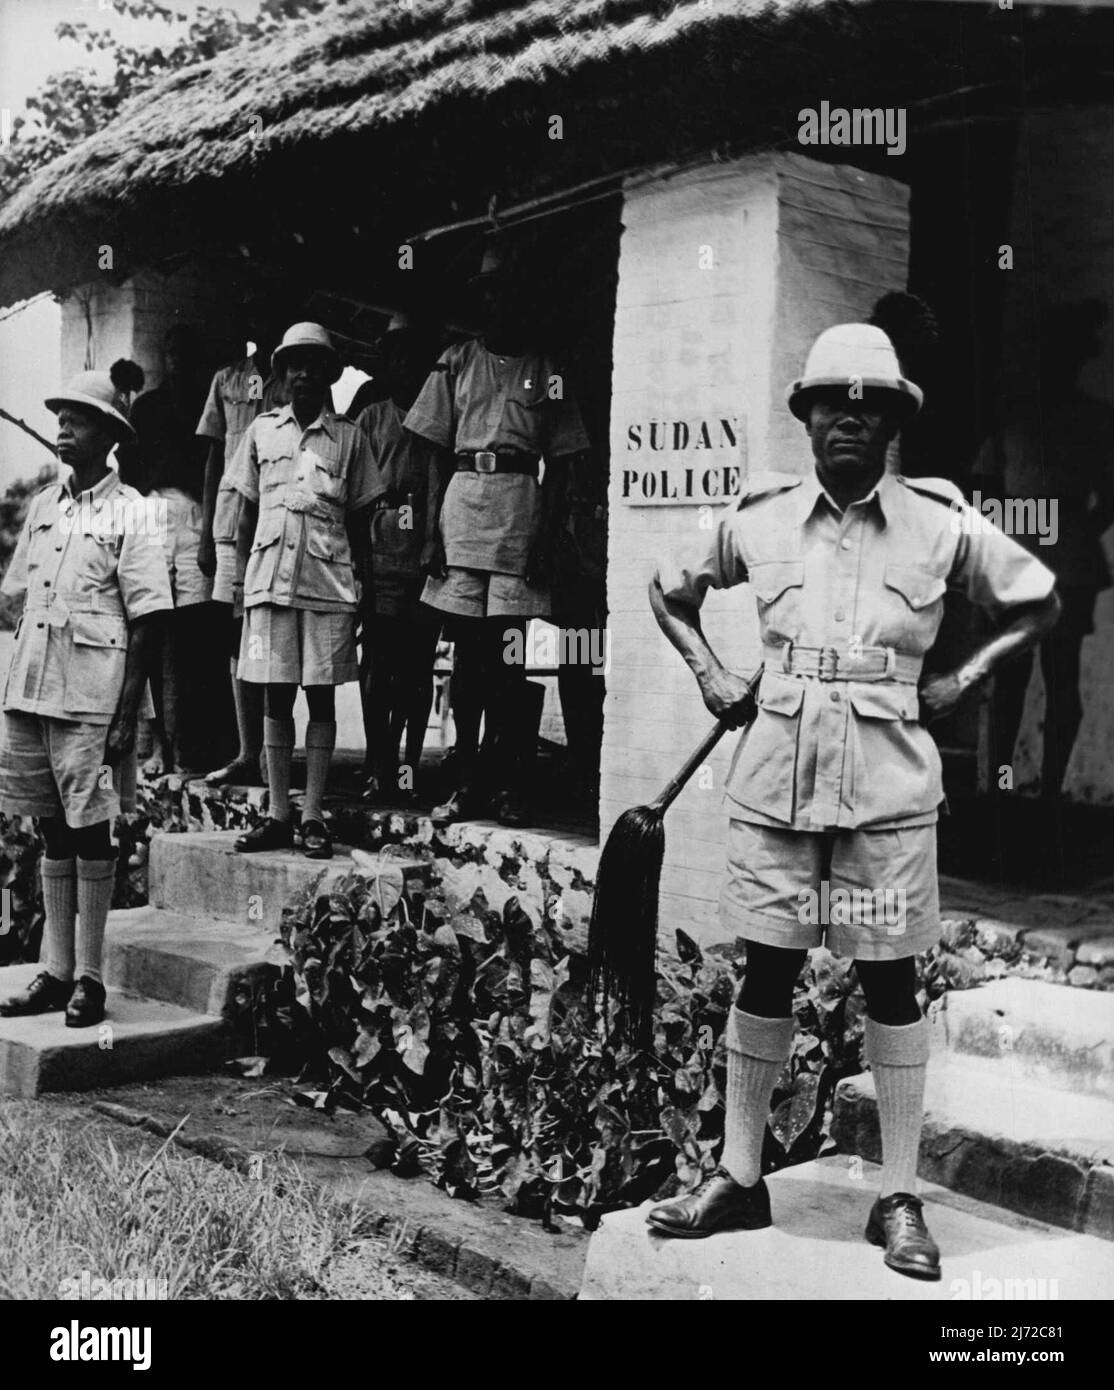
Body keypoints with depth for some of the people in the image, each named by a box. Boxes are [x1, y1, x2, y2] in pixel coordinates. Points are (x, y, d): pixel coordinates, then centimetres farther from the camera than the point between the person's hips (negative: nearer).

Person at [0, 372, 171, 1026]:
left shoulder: (131, 513, -4)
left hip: (91, 700, -5)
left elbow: (147, 623, -7)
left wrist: (126, 715, -12)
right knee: (53, 832, 10)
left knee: (90, 834, 0)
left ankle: (89, 978, 8)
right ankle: (56, 971, 17)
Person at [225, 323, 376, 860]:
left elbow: (358, 522, 9)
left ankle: (313, 817, 5)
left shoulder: (349, 437, 8)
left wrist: (363, 591, 5)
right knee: (276, 697, 2)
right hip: (269, 578, 1)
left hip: (328, 580, -1)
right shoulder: (262, 431, 12)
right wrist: (243, 583, 8)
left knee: (321, 698, 0)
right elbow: (247, 514, 14)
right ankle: (278, 816, 8)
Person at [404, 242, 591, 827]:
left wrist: (547, 539, -5)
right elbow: (437, 455, 11)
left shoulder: (545, 373, 8)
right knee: (466, 655, 3)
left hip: (522, 508, -2)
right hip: (462, 503, 2)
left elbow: (559, 466, 5)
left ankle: (509, 786, 2)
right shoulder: (456, 363, 13)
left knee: (509, 658, -4)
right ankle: (466, 783, 9)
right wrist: (432, 531, 2)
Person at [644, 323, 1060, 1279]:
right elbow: (670, 590, 19)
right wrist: (711, 676, 7)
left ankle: (900, 1198, 17)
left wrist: (961, 682, 2)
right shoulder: (760, 519, 3)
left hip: (890, 788, -1)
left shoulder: (939, 526, -1)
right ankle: (739, 1178, 21)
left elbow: (1040, 603, 11)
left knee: (891, 982, 5)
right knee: (766, 973, 7)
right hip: (776, 778, 1)